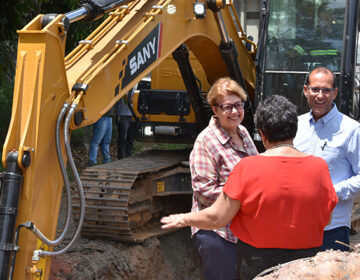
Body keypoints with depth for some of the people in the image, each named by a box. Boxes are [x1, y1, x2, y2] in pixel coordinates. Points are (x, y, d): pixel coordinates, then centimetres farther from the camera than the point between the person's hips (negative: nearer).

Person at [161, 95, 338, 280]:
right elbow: (325, 219, 3)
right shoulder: (319, 167, -7)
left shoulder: (248, 168, -14)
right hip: (306, 262, 2)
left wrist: (185, 219, 10)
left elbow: (216, 218, -9)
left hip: (257, 263, -2)